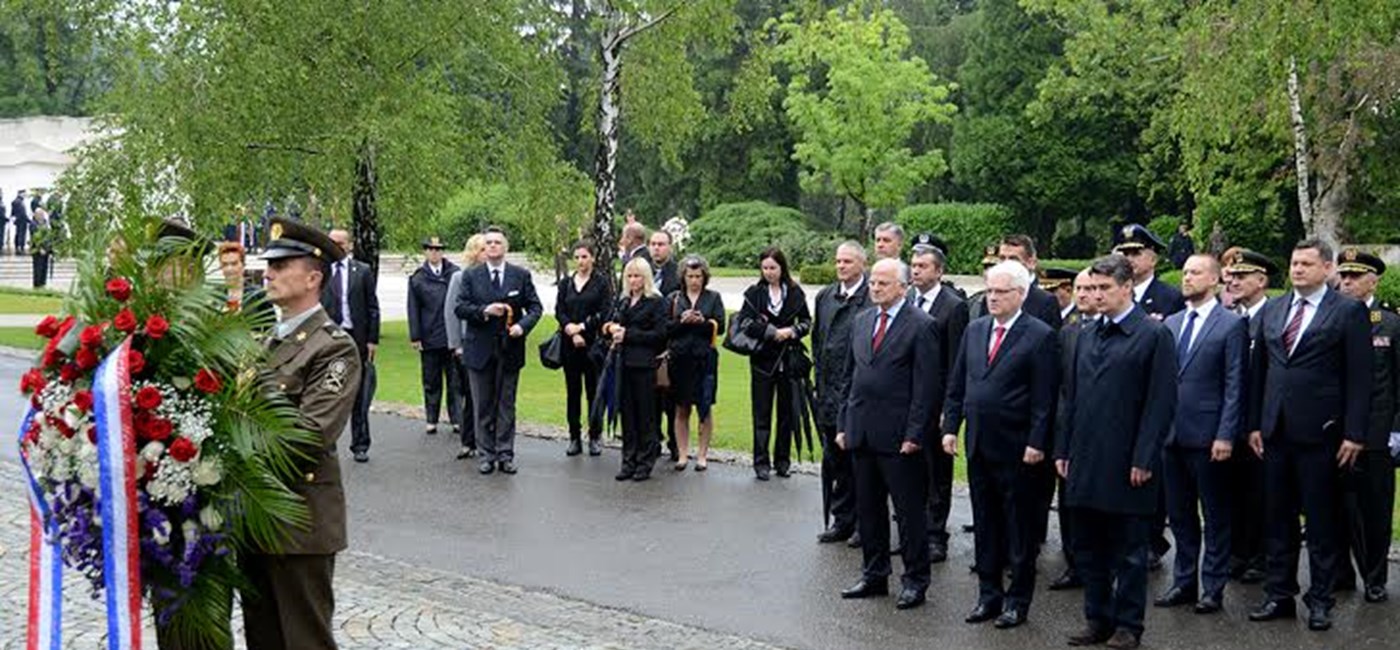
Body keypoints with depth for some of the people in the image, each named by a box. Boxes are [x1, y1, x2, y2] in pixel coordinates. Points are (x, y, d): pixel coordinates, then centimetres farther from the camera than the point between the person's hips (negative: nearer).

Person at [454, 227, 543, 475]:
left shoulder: (521, 275, 4)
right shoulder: (471, 276, 4)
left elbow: (535, 306, 4)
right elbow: (460, 308, -2)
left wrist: (523, 325, -15)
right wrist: (484, 311, -18)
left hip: (509, 349, 0)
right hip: (480, 350, 0)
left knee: (507, 405, 6)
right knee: (483, 406, 5)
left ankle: (505, 455, 12)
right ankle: (485, 455, 12)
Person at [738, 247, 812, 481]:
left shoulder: (795, 292, 4)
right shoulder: (754, 293, 1)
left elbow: (806, 321, 9)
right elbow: (745, 322, -6)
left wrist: (791, 331, -11)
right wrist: (773, 332, -14)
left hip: (789, 359, 1)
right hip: (763, 359, -1)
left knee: (787, 411, 6)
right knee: (762, 413, 0)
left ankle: (782, 460, 16)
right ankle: (761, 462, 5)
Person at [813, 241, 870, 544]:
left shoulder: (874, 298, -10)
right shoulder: (825, 296, 12)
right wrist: (821, 375, 12)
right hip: (831, 393, 6)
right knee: (835, 459, 11)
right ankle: (841, 520, 21)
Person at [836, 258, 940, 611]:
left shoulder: (920, 326, -8)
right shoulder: (861, 322, 13)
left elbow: (926, 386, -11)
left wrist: (914, 435, -15)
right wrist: (844, 424, 11)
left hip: (898, 436, -7)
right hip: (862, 433, 7)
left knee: (909, 511, 2)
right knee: (868, 509, 14)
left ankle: (915, 581, 11)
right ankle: (874, 575, 25)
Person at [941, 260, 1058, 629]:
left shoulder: (1039, 336, -8)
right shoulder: (975, 331, 10)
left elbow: (1044, 397, -11)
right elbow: (956, 385, 14)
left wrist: (1036, 444, -15)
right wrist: (950, 427, 7)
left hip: (1016, 450, -6)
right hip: (978, 446, 6)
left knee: (1020, 528, 4)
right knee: (985, 525, 13)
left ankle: (1018, 600, 13)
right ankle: (989, 595, 23)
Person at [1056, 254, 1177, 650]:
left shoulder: (1154, 336, -6)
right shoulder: (1087, 338, 14)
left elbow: (1161, 402, -10)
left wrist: (1143, 458, -15)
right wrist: (1064, 450, 11)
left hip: (1126, 465, -6)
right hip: (1085, 462, 7)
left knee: (1129, 552, 4)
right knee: (1088, 548, 12)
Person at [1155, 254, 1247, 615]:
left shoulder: (1232, 325, -4)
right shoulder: (1171, 324, 13)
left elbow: (1234, 386, -8)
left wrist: (1225, 436, -14)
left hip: (1208, 436, -6)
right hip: (1172, 434, 6)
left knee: (1216, 516, 4)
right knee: (1179, 515, 13)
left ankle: (1213, 587, 11)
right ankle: (1184, 582, 22)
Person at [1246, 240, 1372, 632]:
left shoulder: (1349, 312, -3)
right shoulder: (1272, 311, 12)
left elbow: (1360, 378, -7)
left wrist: (1354, 434, -11)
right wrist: (1255, 424, 8)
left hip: (1320, 433, -5)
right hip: (1275, 432, 5)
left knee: (1321, 521, 3)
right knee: (1277, 518, 10)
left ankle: (1320, 600, 12)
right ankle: (1279, 595, 19)